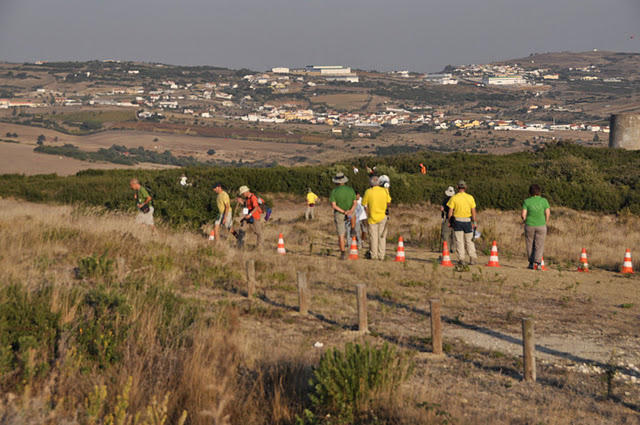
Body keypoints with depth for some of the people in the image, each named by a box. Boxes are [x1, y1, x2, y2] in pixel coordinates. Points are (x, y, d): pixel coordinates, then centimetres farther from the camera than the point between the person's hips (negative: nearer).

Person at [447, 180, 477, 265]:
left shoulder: (454, 198, -5)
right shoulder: (470, 197, -1)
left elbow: (450, 212, -6)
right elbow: (473, 212, 0)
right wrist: (474, 222, 7)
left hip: (457, 221, -1)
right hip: (467, 221, 1)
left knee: (459, 241, 3)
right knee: (469, 241, 10)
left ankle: (461, 259, -1)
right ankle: (473, 258, 7)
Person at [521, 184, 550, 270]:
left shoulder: (527, 201, -4)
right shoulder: (544, 201, -2)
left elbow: (523, 214, -8)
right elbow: (548, 213, -3)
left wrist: (524, 219, 13)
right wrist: (546, 222, 13)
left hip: (529, 226, 0)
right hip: (541, 225, 0)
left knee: (530, 245, 12)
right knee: (539, 245, 3)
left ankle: (531, 263, 14)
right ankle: (537, 263, -11)